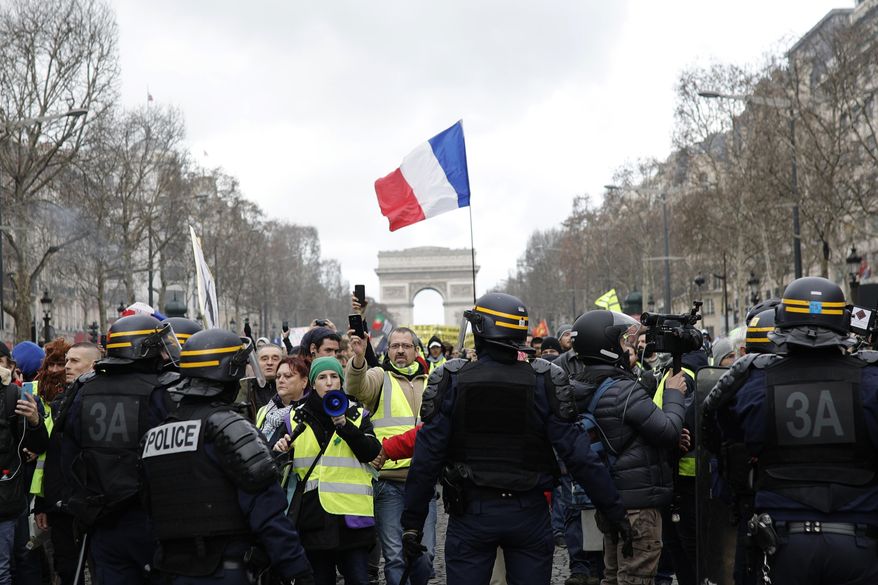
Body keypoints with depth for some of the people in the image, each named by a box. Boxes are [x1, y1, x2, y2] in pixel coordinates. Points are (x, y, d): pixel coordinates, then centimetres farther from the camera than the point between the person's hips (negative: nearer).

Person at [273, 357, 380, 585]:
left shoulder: (357, 415, 7)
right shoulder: (297, 417, 9)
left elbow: (371, 453, -8)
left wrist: (344, 425, -17)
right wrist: (281, 451, -8)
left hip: (350, 514, -2)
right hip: (312, 513, 2)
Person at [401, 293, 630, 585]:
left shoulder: (451, 381, -7)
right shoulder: (545, 381, -6)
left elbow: (426, 459, -6)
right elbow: (578, 454, -8)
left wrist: (412, 523, 1)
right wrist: (614, 511, -1)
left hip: (471, 514, -1)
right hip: (528, 514, 1)